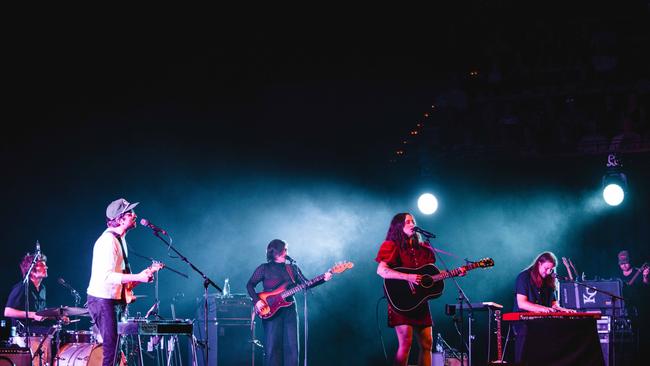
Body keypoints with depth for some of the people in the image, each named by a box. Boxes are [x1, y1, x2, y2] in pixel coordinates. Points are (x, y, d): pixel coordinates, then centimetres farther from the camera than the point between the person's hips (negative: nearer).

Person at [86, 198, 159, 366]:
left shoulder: (120, 238, 14)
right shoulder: (108, 241, -18)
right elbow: (106, 276, -27)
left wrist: (141, 276, 10)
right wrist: (137, 277, -27)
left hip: (115, 300, 10)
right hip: (102, 300, -10)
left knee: (120, 346, 10)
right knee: (111, 349, -10)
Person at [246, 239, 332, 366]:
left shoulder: (293, 268, 13)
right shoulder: (264, 268, 3)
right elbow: (250, 285, 0)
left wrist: (323, 279, -6)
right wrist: (257, 301, -16)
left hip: (289, 310, 3)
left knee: (292, 346, -1)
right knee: (272, 347, -6)